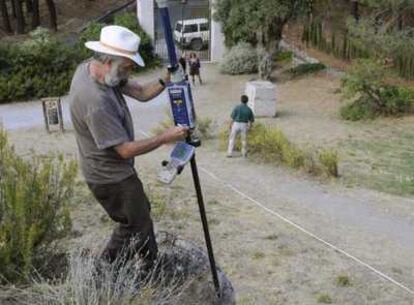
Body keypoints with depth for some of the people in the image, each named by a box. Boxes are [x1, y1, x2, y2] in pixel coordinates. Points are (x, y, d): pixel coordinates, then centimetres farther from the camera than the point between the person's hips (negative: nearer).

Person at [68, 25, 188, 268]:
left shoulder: (90, 67, -5)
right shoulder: (96, 102, -34)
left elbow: (142, 93, -1)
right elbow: (126, 149, -27)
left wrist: (167, 79, -17)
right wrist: (166, 138, -21)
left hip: (116, 169, 10)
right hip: (111, 178, -10)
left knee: (140, 214, 24)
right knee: (137, 227, 8)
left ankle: (152, 266, 42)